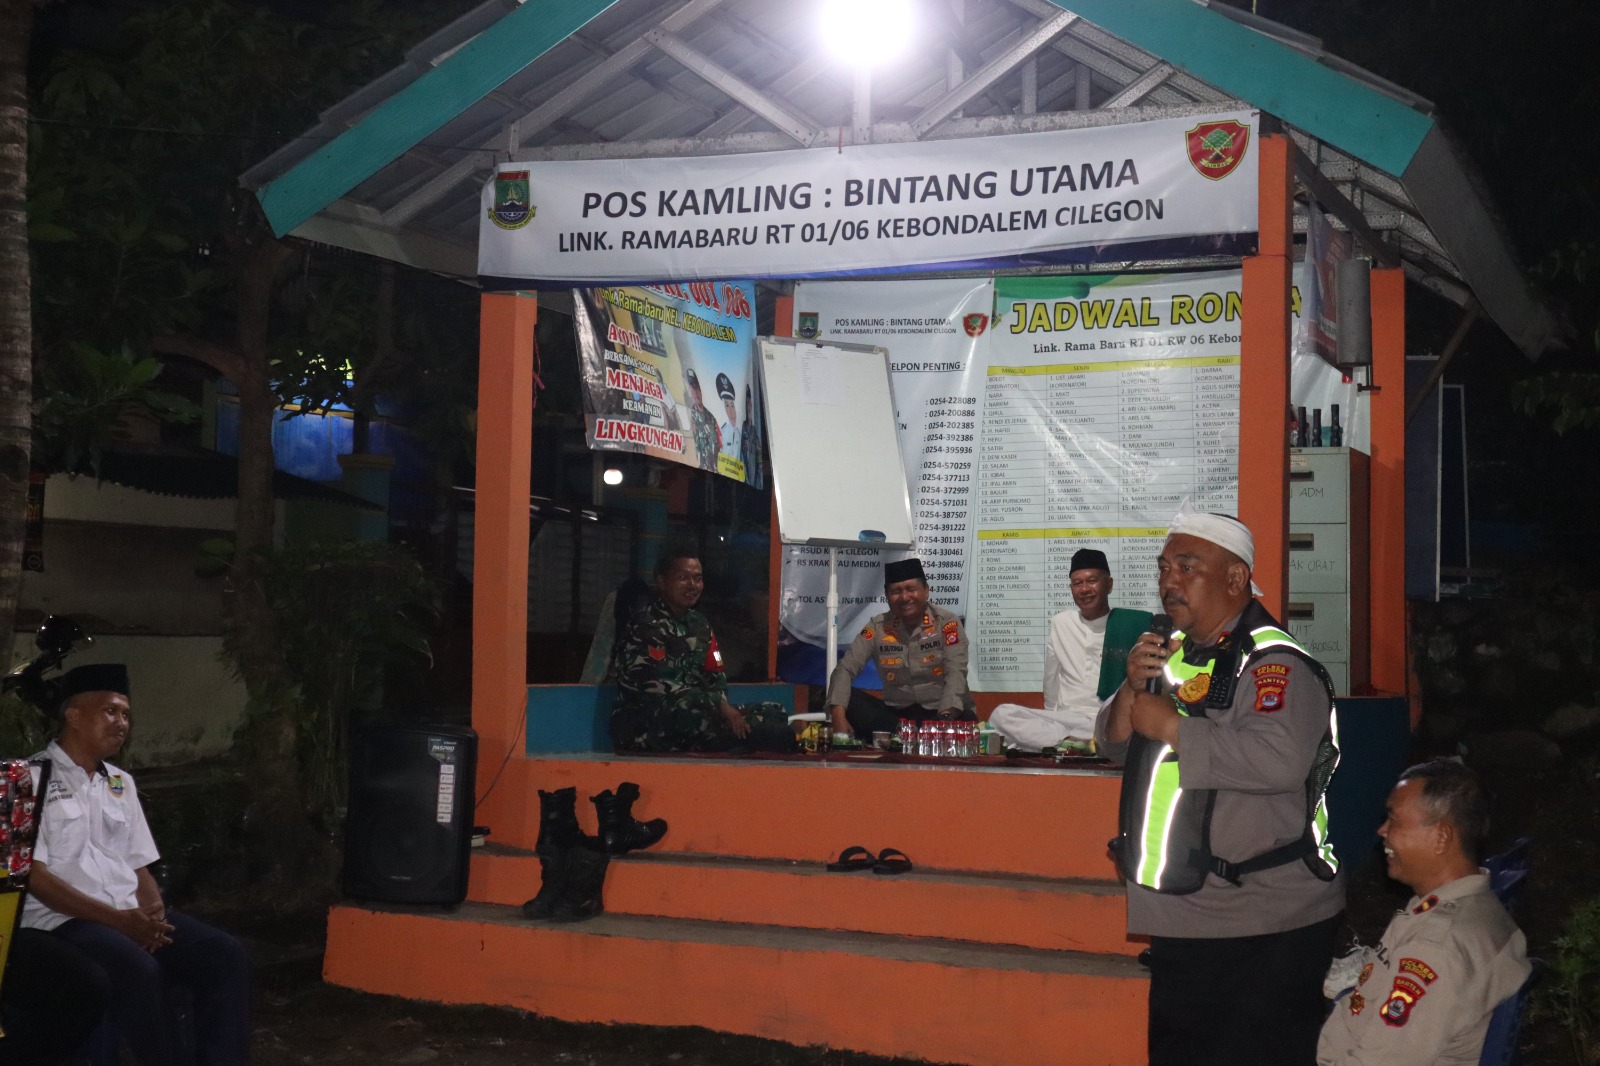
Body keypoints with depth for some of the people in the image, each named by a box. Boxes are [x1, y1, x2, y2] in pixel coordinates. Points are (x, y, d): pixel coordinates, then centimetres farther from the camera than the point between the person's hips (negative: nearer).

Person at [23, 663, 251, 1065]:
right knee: (141, 971, -36)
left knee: (226, 956, -16)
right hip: (63, 920, -7)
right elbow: (32, 874, -11)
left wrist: (153, 911, -5)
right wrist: (117, 919, -17)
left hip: (132, 916, 7)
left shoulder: (120, 782, 18)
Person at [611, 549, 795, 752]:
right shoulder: (647, 626, -10)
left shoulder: (698, 624, 15)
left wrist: (721, 704, -13)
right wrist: (718, 705, -22)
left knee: (775, 715, -4)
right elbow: (659, 687, -20)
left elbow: (715, 678, 12)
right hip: (643, 728, -8)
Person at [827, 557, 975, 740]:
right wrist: (838, 716, -23)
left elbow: (956, 674, -18)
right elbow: (845, 669, -5)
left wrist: (946, 719, -36)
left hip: (940, 714, -4)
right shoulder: (878, 627, 3)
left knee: (965, 722, -37)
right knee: (849, 700, -21)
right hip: (896, 714, 4)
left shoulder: (947, 623, -6)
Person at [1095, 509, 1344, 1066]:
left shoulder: (1274, 662, -16)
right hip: (1181, 923, 9)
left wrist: (1171, 727, -23)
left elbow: (1281, 760, -33)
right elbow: (1115, 745, 15)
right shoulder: (1176, 654, 14)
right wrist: (1134, 687, -7)